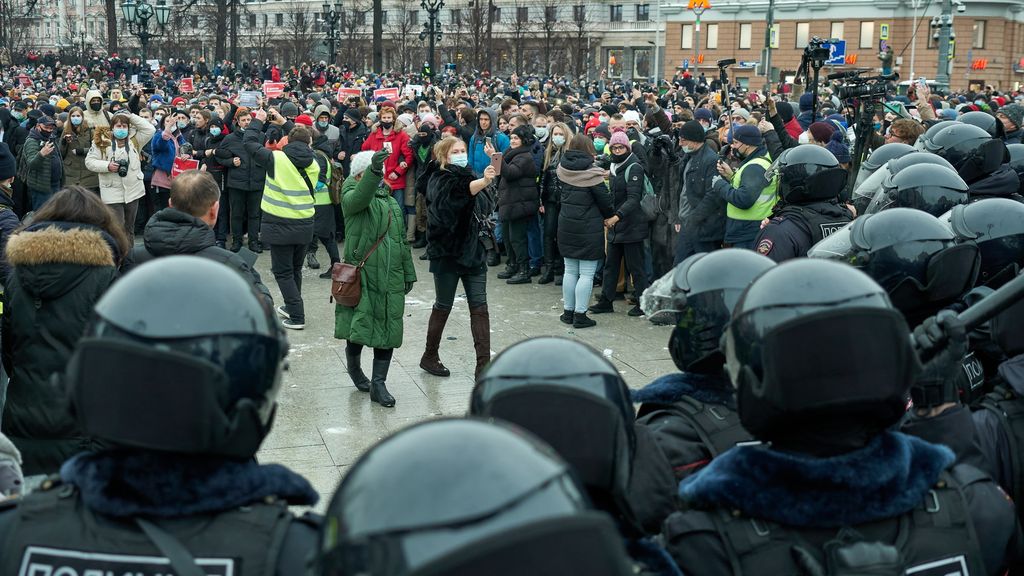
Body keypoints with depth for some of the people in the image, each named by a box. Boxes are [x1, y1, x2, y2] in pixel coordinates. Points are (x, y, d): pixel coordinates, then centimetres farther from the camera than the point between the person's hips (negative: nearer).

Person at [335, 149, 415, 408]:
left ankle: (378, 383, 9)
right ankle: (353, 366, 25)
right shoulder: (351, 195, -1)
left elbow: (401, 240, 23)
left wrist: (408, 273, 21)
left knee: (388, 328, 3)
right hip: (362, 275, -5)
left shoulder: (391, 202, 19)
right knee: (359, 326, -4)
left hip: (390, 278, 6)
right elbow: (359, 197, -28)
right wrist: (374, 170, -45)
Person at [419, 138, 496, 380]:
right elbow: (462, 190, -34)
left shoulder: (467, 175, 12)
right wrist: (484, 182, -50)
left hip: (472, 251, 6)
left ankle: (483, 364, -5)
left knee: (479, 306, -2)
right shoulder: (439, 180, -10)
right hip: (447, 251, -6)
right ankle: (429, 357, 24)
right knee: (444, 306, 6)